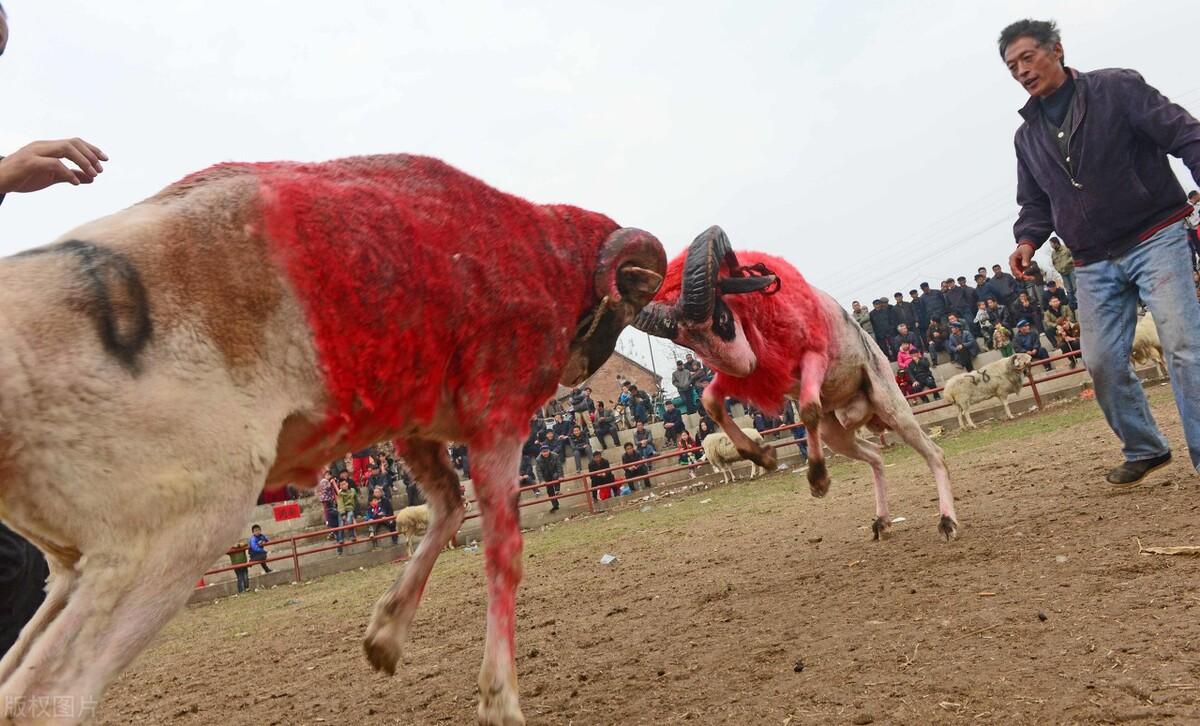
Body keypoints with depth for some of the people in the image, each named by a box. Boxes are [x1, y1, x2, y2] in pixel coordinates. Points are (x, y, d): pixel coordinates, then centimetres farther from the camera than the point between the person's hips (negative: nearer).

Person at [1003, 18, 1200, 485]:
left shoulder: (1117, 87, -2)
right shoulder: (1028, 134, 12)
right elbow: (1036, 202, 15)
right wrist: (1028, 239, -5)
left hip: (1155, 238, -4)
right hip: (1095, 262, 5)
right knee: (1101, 361, 2)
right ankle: (1143, 449, 21)